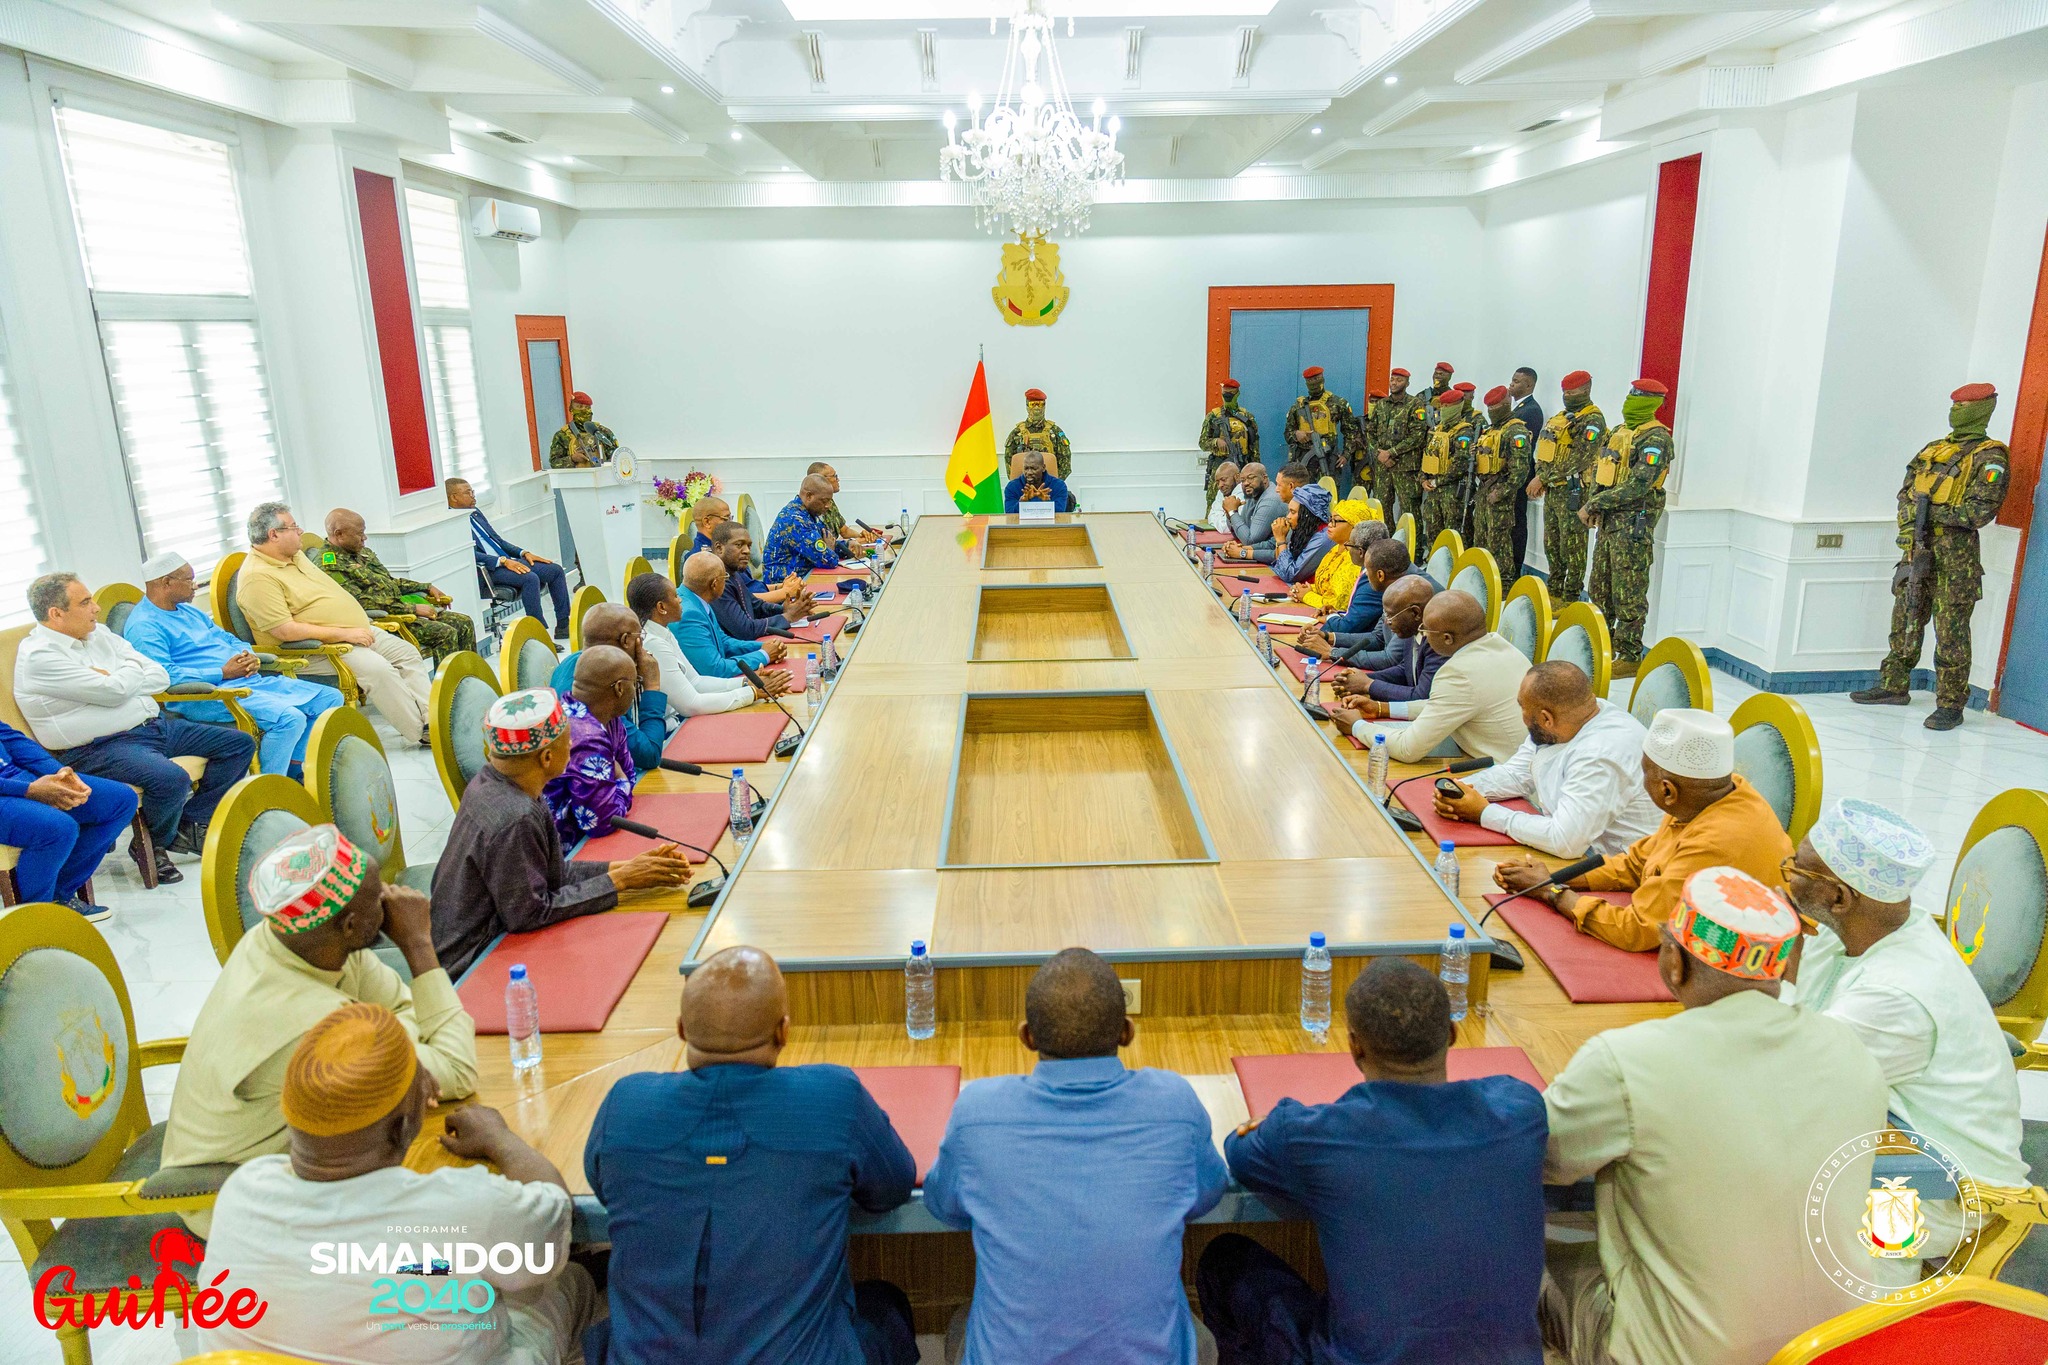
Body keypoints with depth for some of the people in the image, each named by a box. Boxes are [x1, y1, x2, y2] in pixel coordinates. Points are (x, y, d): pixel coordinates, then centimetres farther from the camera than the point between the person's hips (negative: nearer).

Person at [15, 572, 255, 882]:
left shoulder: (99, 635, 13)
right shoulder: (39, 656, -12)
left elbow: (160, 676, 8)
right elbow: (114, 692, -20)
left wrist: (116, 681, -9)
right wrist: (132, 668, 0)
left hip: (155, 724, 9)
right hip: (100, 749, -9)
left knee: (239, 744, 3)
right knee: (172, 779, -35)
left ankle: (189, 824, 6)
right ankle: (151, 845, -4)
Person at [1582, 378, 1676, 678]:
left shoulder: (1656, 439, -13)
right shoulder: (1618, 431, 14)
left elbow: (1637, 486, -22)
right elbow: (1598, 470, 17)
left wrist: (1594, 504, -17)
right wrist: (1593, 505, 0)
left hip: (1634, 522, -9)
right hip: (1609, 520, 9)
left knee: (1628, 593, -5)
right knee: (1600, 588, 14)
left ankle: (1630, 656, 1)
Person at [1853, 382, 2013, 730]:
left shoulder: (1989, 457, -4)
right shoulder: (1934, 449, 17)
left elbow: (1981, 510, -14)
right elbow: (1907, 492, 13)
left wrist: (1934, 513, -18)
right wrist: (1909, 529, -2)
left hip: (1955, 552, -7)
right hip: (1919, 546, 7)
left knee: (1951, 630, -5)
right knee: (1905, 621, 12)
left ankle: (1951, 705, 0)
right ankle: (1894, 687, 23)